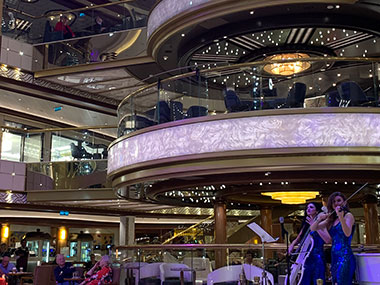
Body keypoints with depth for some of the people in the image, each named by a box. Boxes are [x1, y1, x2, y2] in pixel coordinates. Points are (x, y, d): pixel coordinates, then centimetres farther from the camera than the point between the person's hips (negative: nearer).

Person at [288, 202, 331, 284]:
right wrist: (292, 245, 3)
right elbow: (297, 240, 25)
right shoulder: (306, 226, 15)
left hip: (317, 259, -5)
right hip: (306, 259, 5)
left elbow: (328, 240, -18)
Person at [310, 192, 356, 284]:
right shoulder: (331, 219, 17)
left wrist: (341, 217, -33)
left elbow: (347, 233, -20)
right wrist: (319, 219, -4)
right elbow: (313, 228, 15)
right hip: (334, 257, 7)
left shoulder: (348, 215, -1)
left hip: (345, 256, -7)